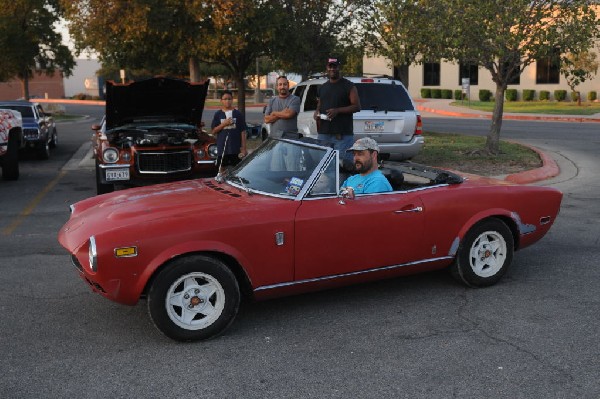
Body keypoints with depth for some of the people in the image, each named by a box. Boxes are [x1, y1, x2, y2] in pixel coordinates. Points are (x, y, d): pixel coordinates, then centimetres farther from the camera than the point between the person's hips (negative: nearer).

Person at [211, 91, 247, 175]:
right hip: (222, 148, 1)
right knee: (222, 168, 7)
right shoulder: (218, 114, 5)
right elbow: (214, 131, 2)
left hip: (236, 148, 0)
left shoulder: (238, 114, 3)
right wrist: (224, 124, -12)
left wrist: (243, 147, -3)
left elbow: (243, 132, 2)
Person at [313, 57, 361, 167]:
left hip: (343, 134, -5)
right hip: (323, 133, 6)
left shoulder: (349, 86, 1)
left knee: (344, 162, -8)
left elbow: (357, 106, -5)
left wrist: (338, 110, -16)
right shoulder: (322, 88, 20)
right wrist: (316, 113, 6)